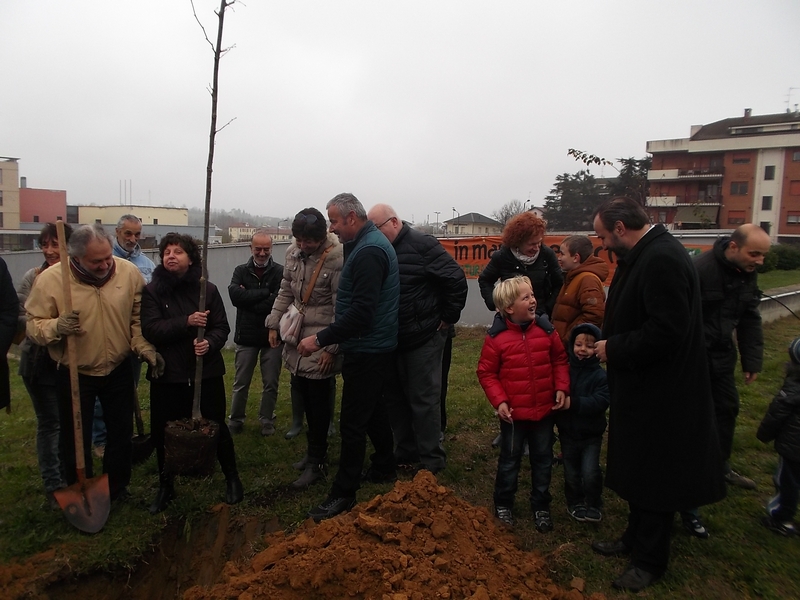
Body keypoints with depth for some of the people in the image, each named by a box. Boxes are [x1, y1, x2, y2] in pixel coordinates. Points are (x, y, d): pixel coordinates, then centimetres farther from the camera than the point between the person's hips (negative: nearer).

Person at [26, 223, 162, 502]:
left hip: (119, 371, 3)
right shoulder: (50, 280, -16)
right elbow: (34, 325, -9)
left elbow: (138, 318, 0)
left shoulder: (129, 272, -10)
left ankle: (117, 489, 39)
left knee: (121, 433, 16)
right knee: (77, 441, 9)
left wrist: (144, 347, -10)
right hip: (75, 374, -2)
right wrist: (56, 327, -29)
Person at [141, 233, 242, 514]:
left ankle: (232, 477, 30)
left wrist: (210, 343, -21)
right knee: (163, 431, 9)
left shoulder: (208, 289, 0)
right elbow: (150, 329, -13)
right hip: (166, 375, 1)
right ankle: (166, 485, 33)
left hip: (207, 372, 0)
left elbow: (222, 327, 0)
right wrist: (186, 322, -25)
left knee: (216, 426, 8)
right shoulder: (152, 291, -2)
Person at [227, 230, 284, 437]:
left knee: (270, 384, 9)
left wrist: (249, 298, -13)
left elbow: (278, 302, -18)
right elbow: (235, 295, -14)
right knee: (241, 383, 12)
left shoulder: (280, 272, -5)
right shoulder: (241, 271, 4)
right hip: (246, 336, 2)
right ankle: (235, 420, 27)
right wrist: (265, 293, -16)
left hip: (272, 336, -2)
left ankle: (267, 420, 25)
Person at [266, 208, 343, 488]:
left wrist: (332, 347, -16)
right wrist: (274, 324, 13)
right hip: (296, 337, 7)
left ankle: (316, 462, 18)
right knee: (304, 399, 15)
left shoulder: (337, 259, -18)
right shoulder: (293, 253, 5)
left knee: (319, 403, 1)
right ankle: (316, 451, 34)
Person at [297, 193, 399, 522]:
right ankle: (384, 468, 38)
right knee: (373, 409, 22)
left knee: (352, 422, -2)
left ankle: (343, 493, 10)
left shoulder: (368, 251, -22)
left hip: (367, 351, -11)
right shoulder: (370, 242, 12)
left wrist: (321, 339, -23)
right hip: (375, 346, 11)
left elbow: (362, 312, -28)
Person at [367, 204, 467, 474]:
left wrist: (447, 318, -10)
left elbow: (456, 279, -15)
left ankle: (431, 460, 16)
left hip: (424, 338, -7)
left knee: (424, 400, 2)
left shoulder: (422, 245, -14)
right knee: (395, 398, 15)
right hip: (391, 339, 7)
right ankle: (405, 453, 31)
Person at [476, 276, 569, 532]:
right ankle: (503, 504, 33)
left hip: (544, 410, 3)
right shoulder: (496, 337, -14)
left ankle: (541, 506, 34)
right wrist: (499, 401, -15)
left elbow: (560, 360, 7)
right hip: (513, 413, -3)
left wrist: (562, 388, -4)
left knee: (543, 459, 16)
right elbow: (486, 372, -8)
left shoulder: (546, 330, -5)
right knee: (509, 459, 13)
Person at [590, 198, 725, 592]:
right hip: (642, 387, 10)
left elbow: (666, 331, -30)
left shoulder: (661, 259, -25)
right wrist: (609, 341, 3)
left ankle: (650, 561, 26)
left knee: (653, 476, 7)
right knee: (637, 468, 22)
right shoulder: (642, 256, 7)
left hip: (659, 395, -10)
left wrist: (614, 348, -19)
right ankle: (635, 539, 40)